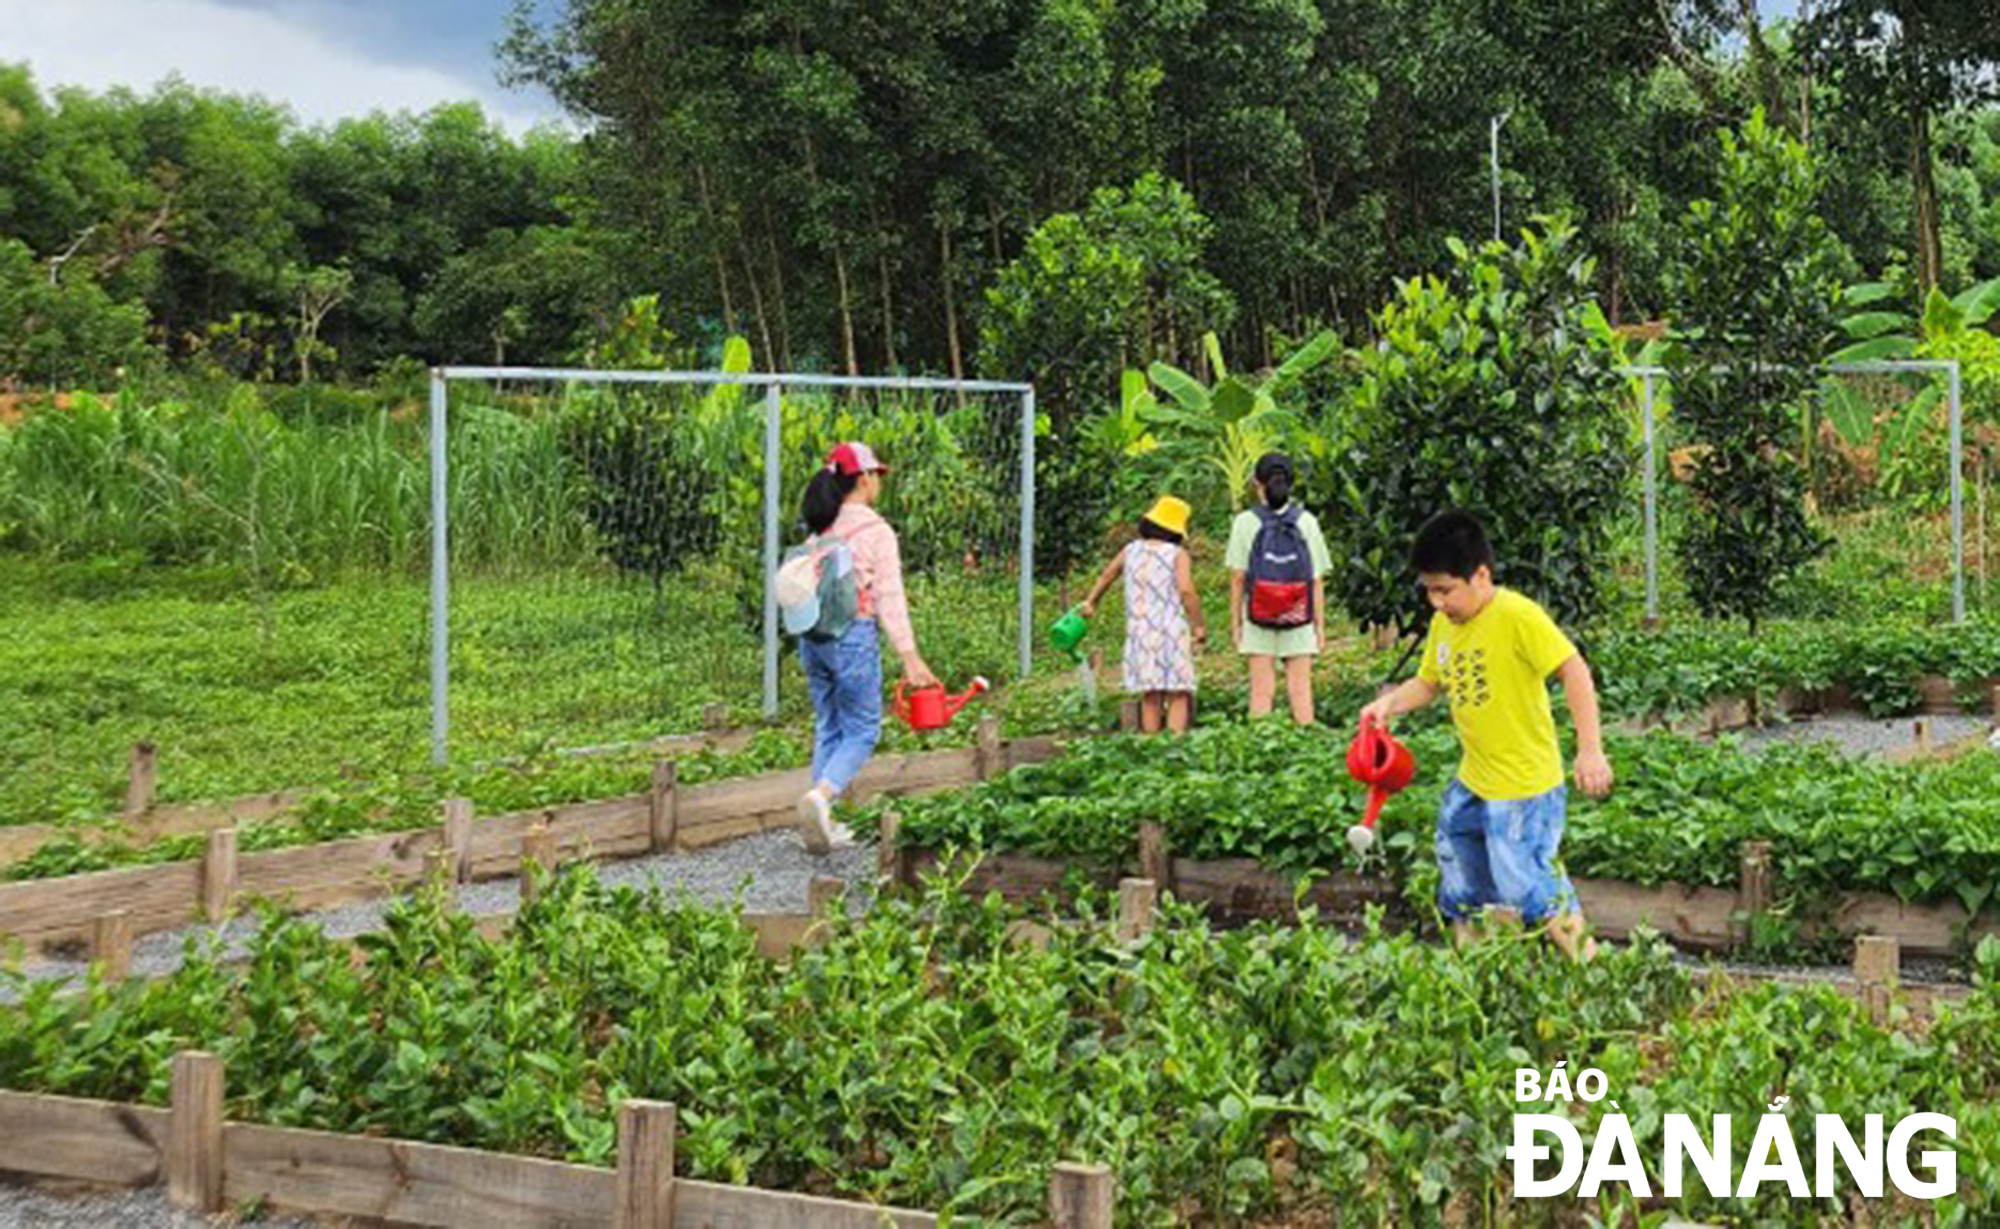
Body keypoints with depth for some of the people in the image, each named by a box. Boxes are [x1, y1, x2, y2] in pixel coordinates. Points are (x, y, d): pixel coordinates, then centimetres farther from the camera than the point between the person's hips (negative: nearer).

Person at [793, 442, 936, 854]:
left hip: (813, 636, 6)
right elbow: (890, 599, -11)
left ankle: (824, 821, 13)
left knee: (828, 728, 14)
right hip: (854, 637, -6)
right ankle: (822, 795, -22)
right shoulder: (876, 531, -8)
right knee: (862, 731, 1)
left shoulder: (821, 530, 9)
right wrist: (909, 657, -11)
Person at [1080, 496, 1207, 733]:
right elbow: (1186, 590, -18)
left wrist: (1091, 602, 41)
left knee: (1150, 697, 12)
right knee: (1178, 695, -3)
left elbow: (1106, 576, 24)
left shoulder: (1131, 551, 10)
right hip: (1172, 631, -5)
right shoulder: (1177, 555, -5)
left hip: (1139, 632, 5)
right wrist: (1199, 625, -8)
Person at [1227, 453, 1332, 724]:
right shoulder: (1307, 522, -1)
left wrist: (1236, 622, 3)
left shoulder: (1246, 522, -5)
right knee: (1301, 690, 5)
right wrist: (1320, 626, 6)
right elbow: (1317, 581, 0)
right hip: (1300, 621, 1)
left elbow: (1238, 579, -4)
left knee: (1262, 692, 2)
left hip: (1258, 622, -1)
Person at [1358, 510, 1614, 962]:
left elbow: (1574, 671, -22)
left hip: (1526, 786, -8)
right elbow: (1428, 683, 17)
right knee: (1457, 877, 18)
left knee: (1526, 888, -7)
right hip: (1472, 784, 8)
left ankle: (1584, 958, 11)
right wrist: (1390, 704, -4)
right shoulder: (1442, 625, 4)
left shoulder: (1518, 616, -20)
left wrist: (1590, 749, -27)